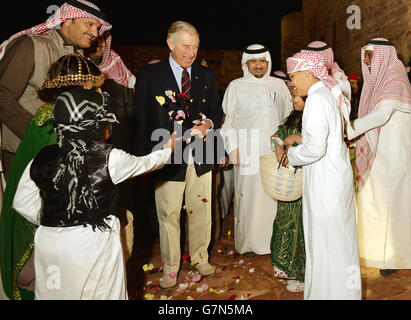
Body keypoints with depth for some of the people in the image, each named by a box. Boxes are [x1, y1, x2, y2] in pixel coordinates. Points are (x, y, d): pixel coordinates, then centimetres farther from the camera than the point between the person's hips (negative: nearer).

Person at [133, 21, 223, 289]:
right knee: (169, 216, 8)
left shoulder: (207, 75, 8)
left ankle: (200, 258, 39)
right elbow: (140, 119, -3)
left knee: (201, 212, 15)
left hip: (200, 156, 4)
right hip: (167, 158, -3)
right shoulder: (149, 74, -3)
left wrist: (209, 123, -10)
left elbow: (217, 111, 15)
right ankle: (170, 269, 29)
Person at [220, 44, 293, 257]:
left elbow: (289, 117, 16)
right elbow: (227, 119, 4)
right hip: (247, 151, -2)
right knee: (248, 194, 0)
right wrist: (232, 147, -5)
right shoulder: (236, 86, 6)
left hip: (274, 150, 2)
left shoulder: (279, 85, 13)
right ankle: (248, 242, 15)